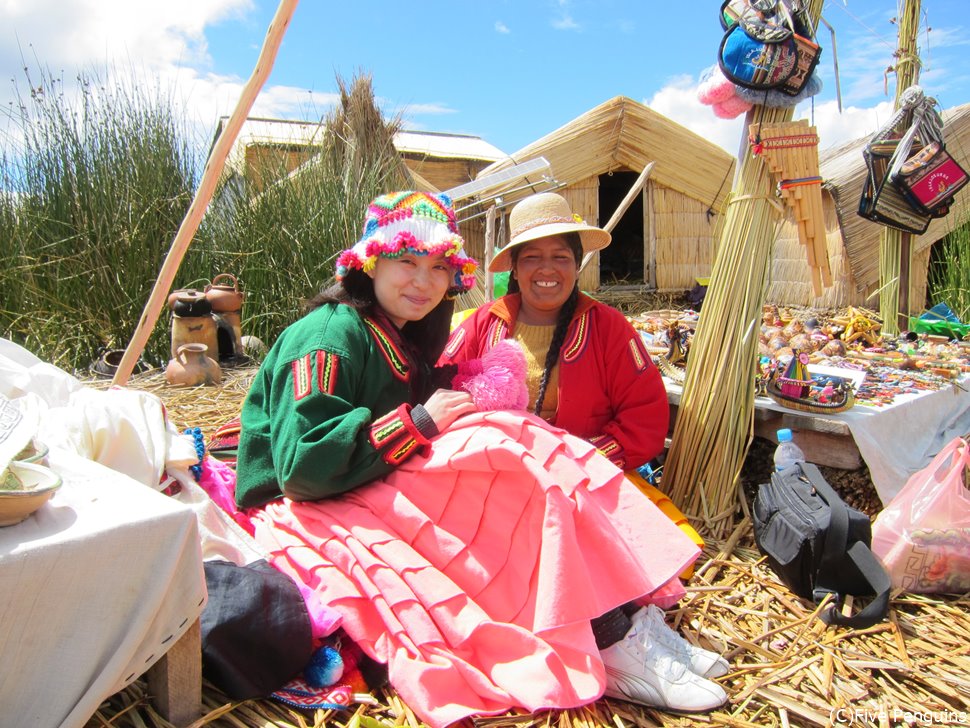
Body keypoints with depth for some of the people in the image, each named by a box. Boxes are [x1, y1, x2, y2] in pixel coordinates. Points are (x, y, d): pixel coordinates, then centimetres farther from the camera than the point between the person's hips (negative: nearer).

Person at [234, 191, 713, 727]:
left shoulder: (403, 341, 14)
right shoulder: (330, 336, -14)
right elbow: (304, 465, -25)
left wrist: (459, 405, -5)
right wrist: (418, 422, -21)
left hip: (380, 498, 9)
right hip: (307, 517, -9)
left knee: (538, 456, -9)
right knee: (516, 463, -26)